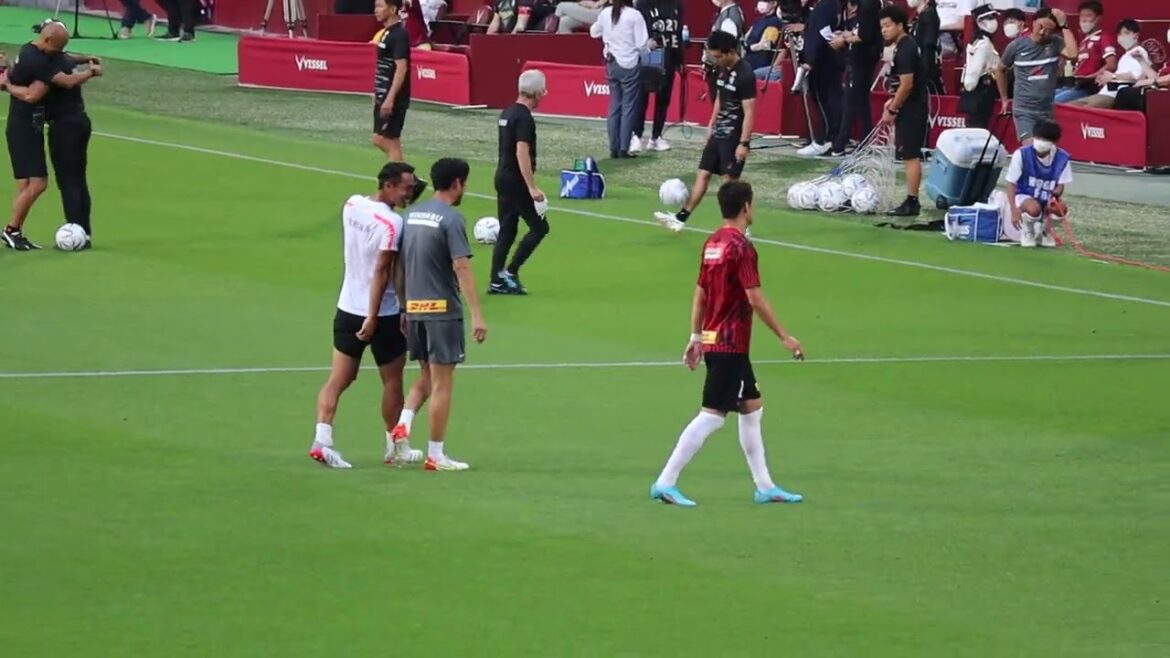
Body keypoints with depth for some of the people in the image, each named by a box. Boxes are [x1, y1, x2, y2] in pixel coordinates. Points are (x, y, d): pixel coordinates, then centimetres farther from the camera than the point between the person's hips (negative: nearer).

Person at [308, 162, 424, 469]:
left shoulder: (352, 205, 2)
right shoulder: (391, 223, -20)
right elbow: (382, 271, -22)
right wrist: (372, 317, -22)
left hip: (347, 308, 6)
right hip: (382, 314, -6)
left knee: (338, 379, 5)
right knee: (392, 381, 11)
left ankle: (322, 438, -11)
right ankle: (395, 447, 22)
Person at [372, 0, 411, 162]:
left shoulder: (399, 35, -16)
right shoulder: (387, 32, 12)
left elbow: (401, 68, -22)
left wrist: (390, 99, -26)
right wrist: (378, 94, 21)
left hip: (393, 99, -10)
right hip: (383, 97, 10)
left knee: (389, 141, -5)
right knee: (379, 140, 11)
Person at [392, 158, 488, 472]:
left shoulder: (412, 214, 9)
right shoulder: (450, 219, -12)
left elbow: (400, 263, 14)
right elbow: (462, 268, -18)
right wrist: (477, 315, -20)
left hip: (413, 307, 7)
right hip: (442, 309, -7)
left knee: (427, 376, 21)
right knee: (442, 383, 1)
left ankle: (403, 424, 0)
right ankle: (436, 455, 4)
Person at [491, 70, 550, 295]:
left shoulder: (507, 113, 11)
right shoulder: (524, 118, -17)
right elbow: (522, 153, -24)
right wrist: (532, 188, -25)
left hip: (502, 177, 9)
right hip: (516, 181, -9)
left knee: (507, 230, 12)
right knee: (539, 227, -2)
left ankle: (497, 281, 11)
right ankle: (510, 272, -5)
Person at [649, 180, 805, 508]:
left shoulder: (713, 243, 9)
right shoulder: (741, 247, -16)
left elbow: (700, 293, 15)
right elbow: (755, 299, -18)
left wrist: (695, 338, 21)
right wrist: (785, 337, -12)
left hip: (712, 341, 10)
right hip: (730, 345, -10)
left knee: (752, 407, 16)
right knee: (712, 416, -7)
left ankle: (764, 486, 20)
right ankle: (665, 483, -7)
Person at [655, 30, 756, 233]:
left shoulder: (745, 75, -19)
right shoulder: (722, 69, 6)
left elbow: (749, 112, -19)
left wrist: (744, 143, -21)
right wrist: (712, 124, 20)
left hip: (734, 136, -8)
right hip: (718, 133, 8)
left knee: (730, 179, -4)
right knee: (702, 174, 8)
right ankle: (681, 217, 9)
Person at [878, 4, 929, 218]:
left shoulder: (905, 50, -17)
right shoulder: (904, 46, 13)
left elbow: (907, 84, -21)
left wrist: (892, 110, -14)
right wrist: (893, 102, 14)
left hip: (912, 110, -10)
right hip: (911, 109, 10)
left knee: (911, 156, -7)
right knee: (910, 156, 12)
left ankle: (911, 203, -6)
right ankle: (911, 201, 15)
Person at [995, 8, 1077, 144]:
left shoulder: (1055, 43, -3)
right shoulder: (1017, 46, -3)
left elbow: (1072, 53, -26)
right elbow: (1000, 70, 14)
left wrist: (1064, 26, -21)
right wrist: (1005, 99, 17)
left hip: (1047, 111, 2)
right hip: (1024, 110, -2)